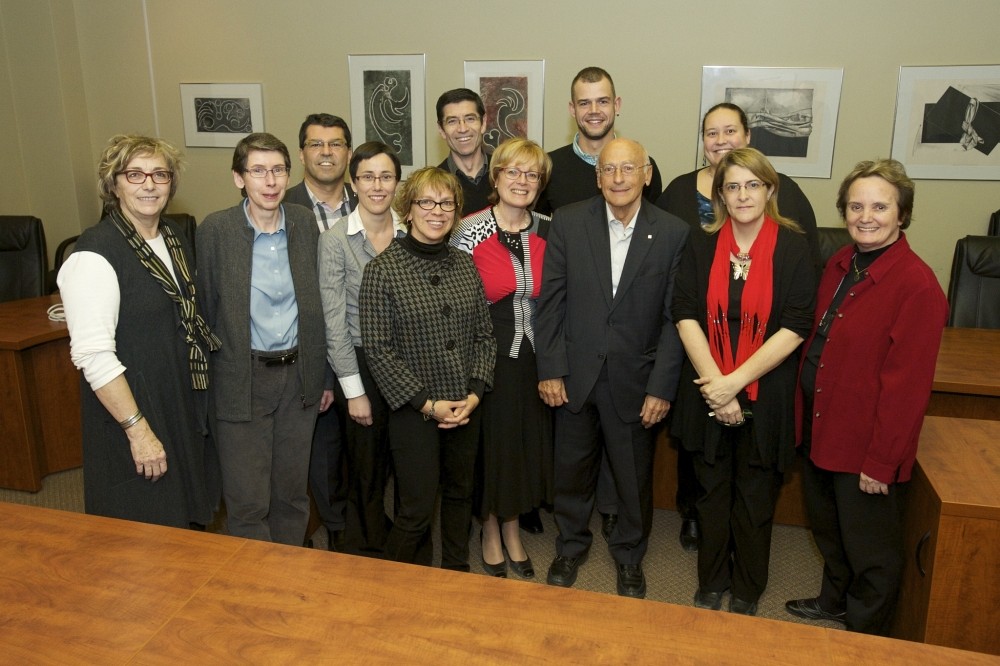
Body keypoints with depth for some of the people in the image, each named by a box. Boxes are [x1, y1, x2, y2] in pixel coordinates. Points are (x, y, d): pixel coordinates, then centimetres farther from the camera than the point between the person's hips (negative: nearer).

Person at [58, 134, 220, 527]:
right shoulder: (95, 255, -19)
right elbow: (93, 355, -22)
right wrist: (138, 428, -21)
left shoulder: (174, 237, 6)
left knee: (191, 521, 21)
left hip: (186, 408, 7)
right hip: (131, 410, -7)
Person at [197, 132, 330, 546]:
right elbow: (204, 309, -3)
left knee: (292, 493, 16)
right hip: (242, 380, -3)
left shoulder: (305, 223, 2)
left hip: (299, 375, 4)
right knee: (248, 503, 4)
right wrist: (205, 382, -1)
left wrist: (324, 373, 10)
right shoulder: (215, 230, -8)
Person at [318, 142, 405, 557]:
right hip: (361, 364, -3)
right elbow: (334, 320, -10)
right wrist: (354, 390, -10)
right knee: (367, 469, 10)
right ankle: (373, 554, 32)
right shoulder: (335, 240, -9)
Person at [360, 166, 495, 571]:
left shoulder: (465, 265, 4)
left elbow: (484, 334, 7)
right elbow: (376, 348, -12)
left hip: (467, 406, 5)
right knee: (417, 509, 3)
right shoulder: (383, 269, -10)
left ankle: (457, 573, 40)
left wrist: (475, 392, -6)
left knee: (460, 493, 18)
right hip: (414, 410, -5)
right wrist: (426, 403, -14)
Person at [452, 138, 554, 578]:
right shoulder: (469, 231, -10)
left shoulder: (548, 231, 0)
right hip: (486, 356, -3)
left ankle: (512, 531, 37)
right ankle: (490, 533, 34)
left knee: (527, 442, 15)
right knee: (489, 442, 10)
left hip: (534, 358, 4)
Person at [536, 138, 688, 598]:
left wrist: (662, 387, -9)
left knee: (635, 477, 15)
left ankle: (629, 555, 40)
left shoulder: (673, 233, -6)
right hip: (575, 374, 1)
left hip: (636, 379, -1)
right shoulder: (568, 222, -4)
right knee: (572, 469, 17)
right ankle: (571, 545, 42)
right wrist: (549, 369, -6)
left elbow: (675, 317, -6)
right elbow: (551, 301, -3)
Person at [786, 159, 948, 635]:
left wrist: (882, 461, -17)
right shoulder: (840, 265, 4)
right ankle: (835, 601, 50)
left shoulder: (917, 285, -21)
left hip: (868, 449, -7)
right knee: (828, 530, 26)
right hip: (821, 430, 8)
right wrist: (805, 417, 9)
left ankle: (864, 637, 35)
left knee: (870, 550, 13)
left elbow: (907, 384, -20)